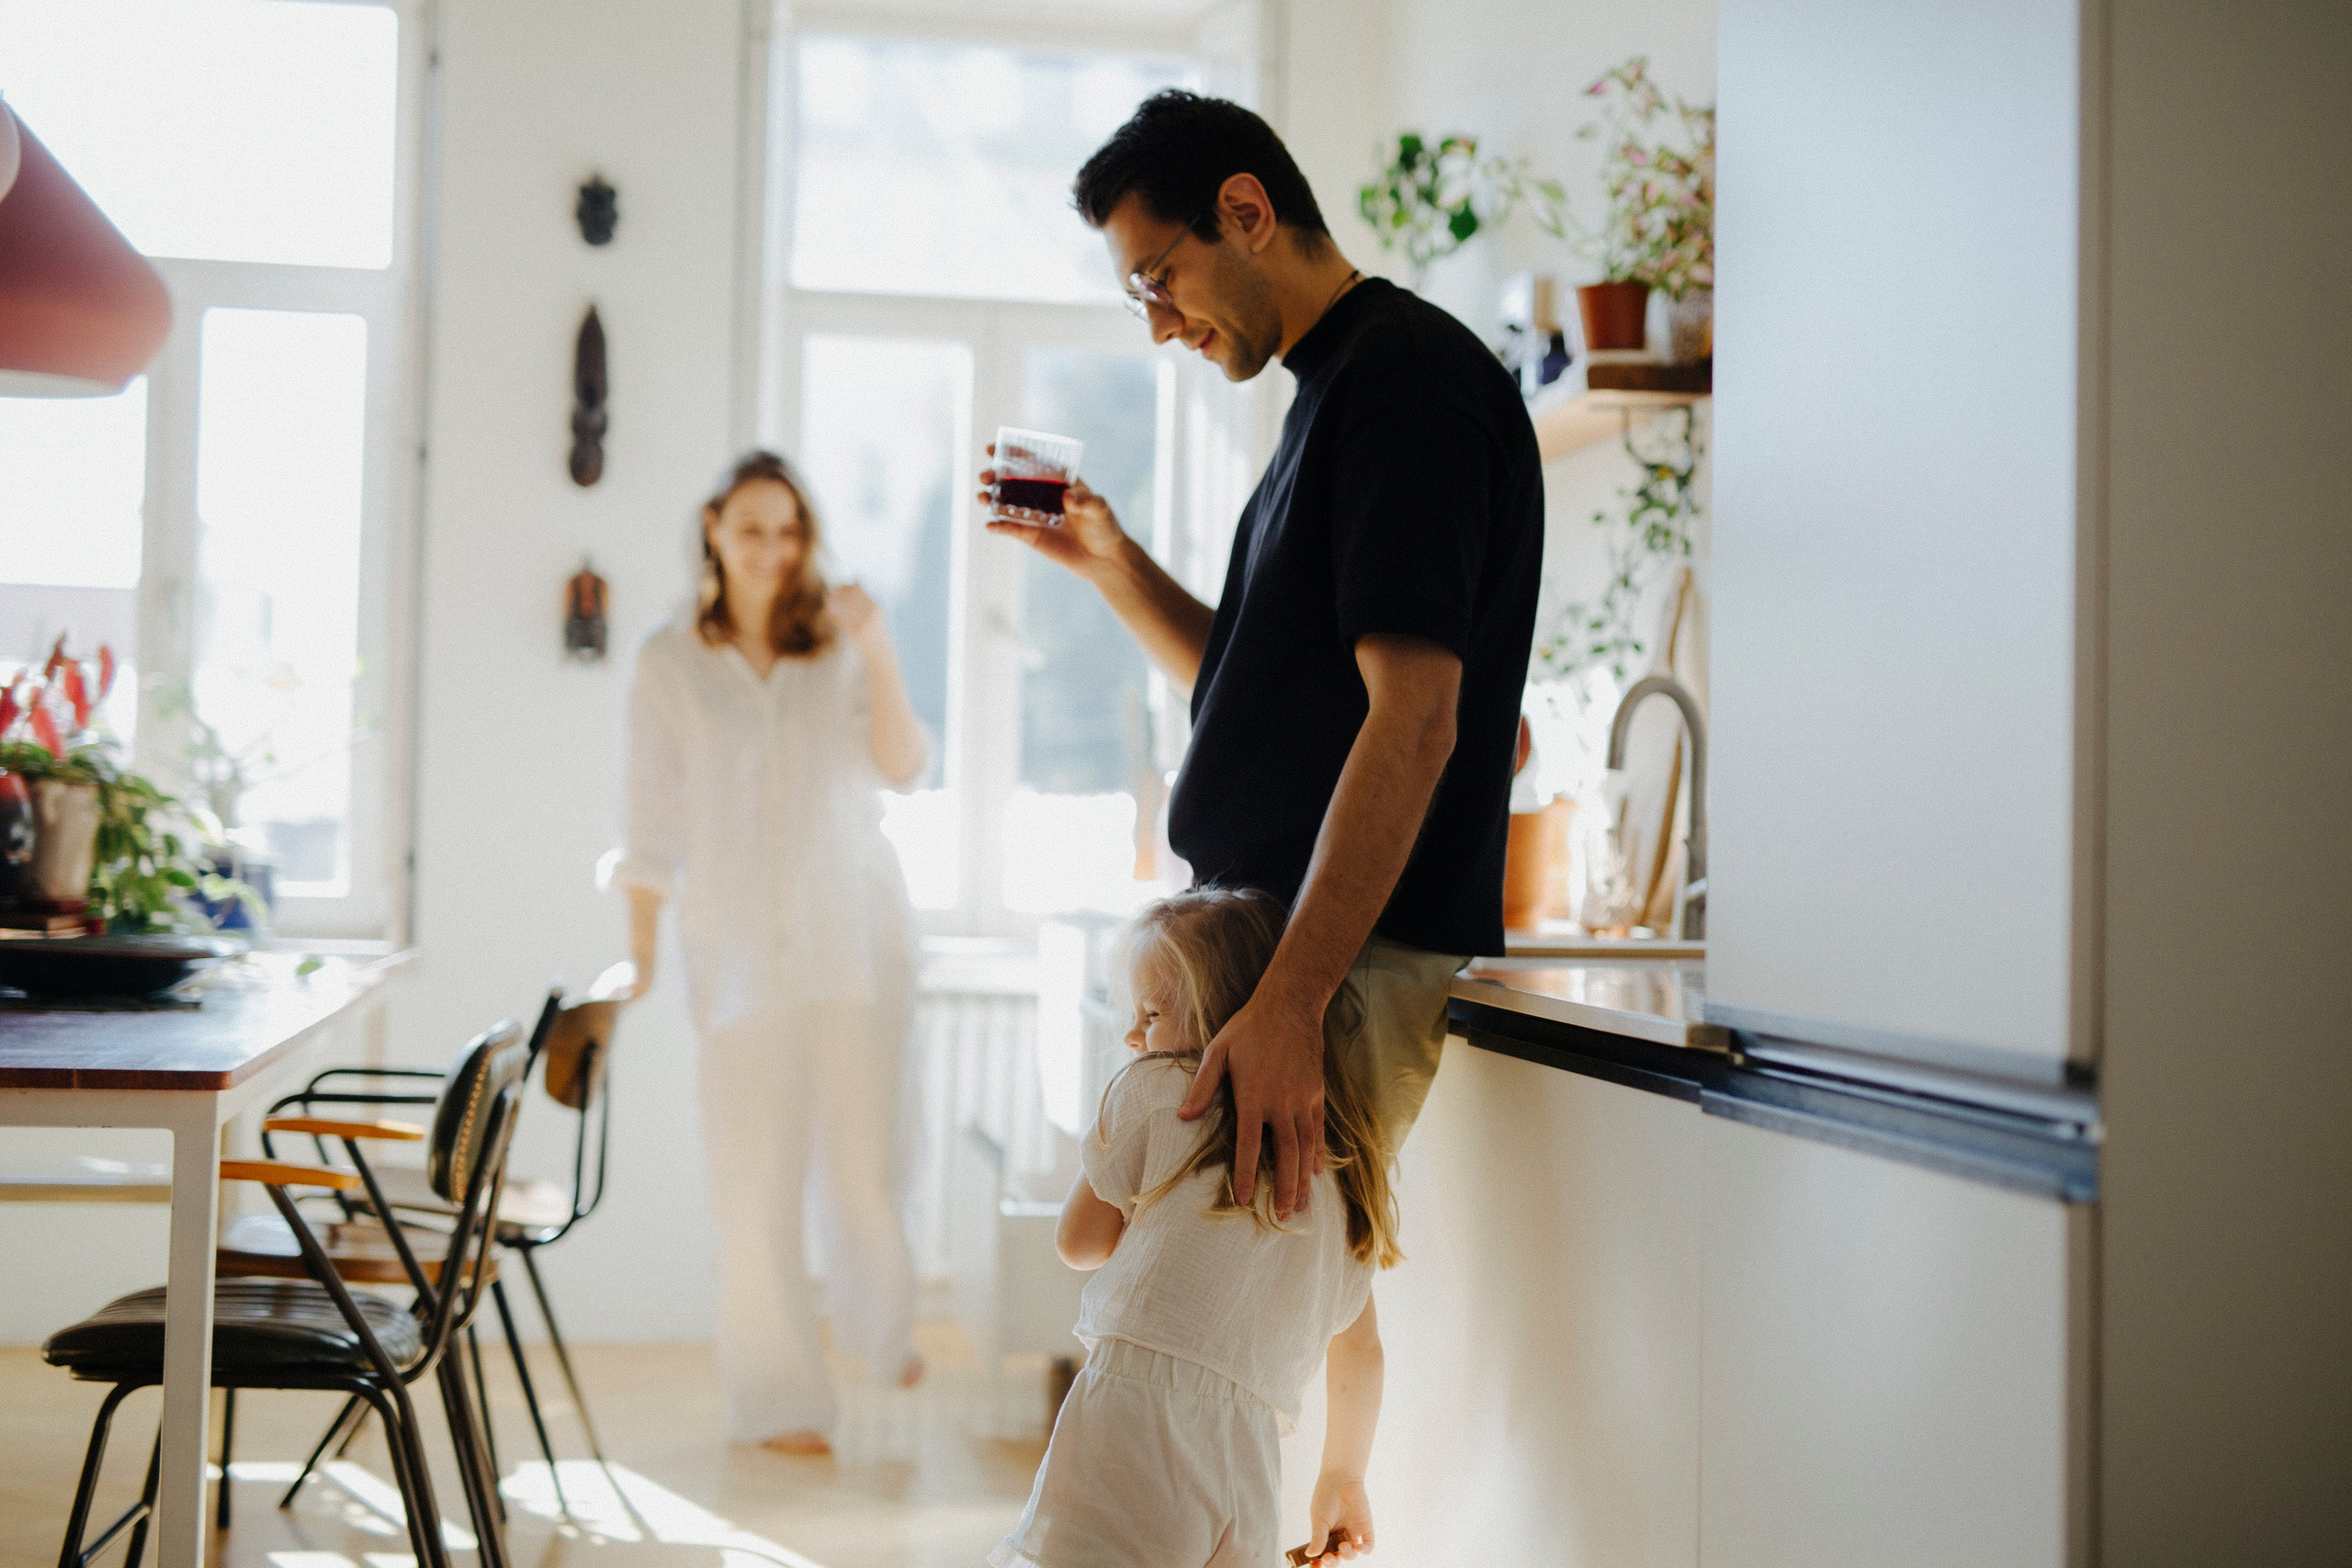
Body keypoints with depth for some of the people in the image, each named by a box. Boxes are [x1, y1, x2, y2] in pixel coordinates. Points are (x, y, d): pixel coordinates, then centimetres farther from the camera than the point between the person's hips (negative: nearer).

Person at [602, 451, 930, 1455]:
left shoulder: (838, 647, 7)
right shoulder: (669, 664, 6)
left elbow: (900, 767, -5)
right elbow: (653, 825, 6)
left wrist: (876, 651, -16)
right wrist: (638, 959, 2)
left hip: (854, 932, 1)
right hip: (740, 946, 0)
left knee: (862, 1159, 2)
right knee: (755, 1175, -1)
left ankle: (881, 1324, 31)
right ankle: (775, 1398, 10)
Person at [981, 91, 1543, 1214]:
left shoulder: (1407, 373, -13)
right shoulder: (1338, 386, 19)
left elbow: (1415, 720, -23)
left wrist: (1287, 1002, -27)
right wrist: (1107, 562, 11)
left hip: (1359, 955, -9)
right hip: (1271, 934, 9)